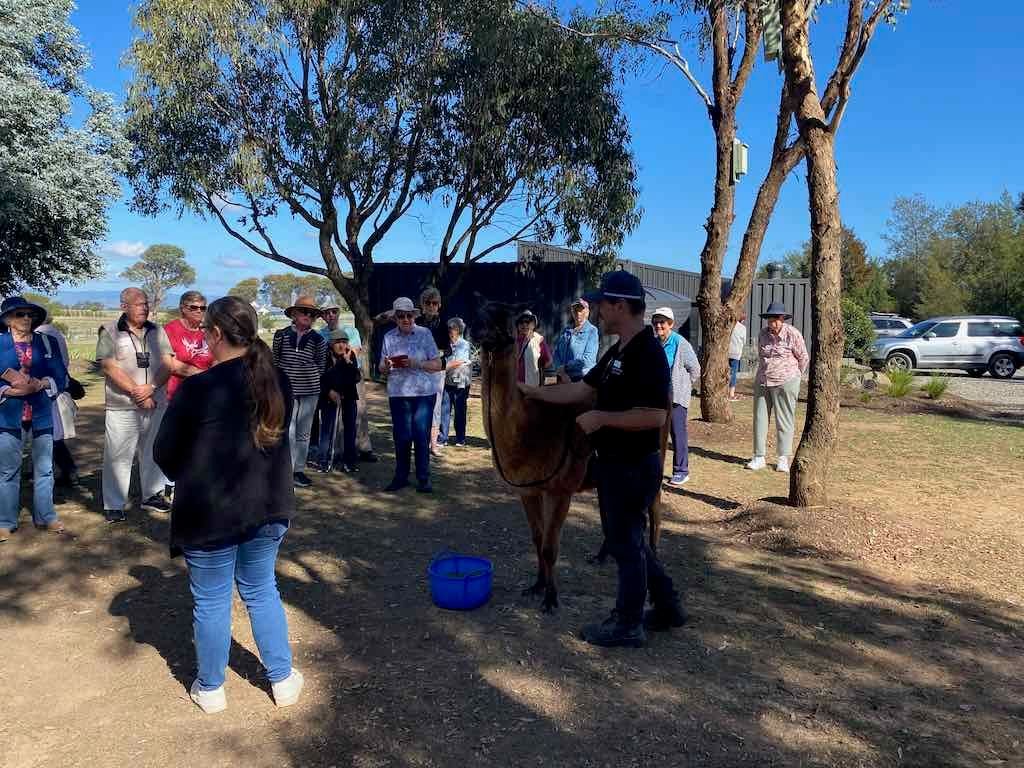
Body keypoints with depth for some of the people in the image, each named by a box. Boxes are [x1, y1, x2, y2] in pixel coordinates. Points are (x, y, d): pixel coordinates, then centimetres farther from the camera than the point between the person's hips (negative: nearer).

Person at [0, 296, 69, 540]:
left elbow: (61, 377, 2)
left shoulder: (47, 342, 6)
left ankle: (46, 517, 20)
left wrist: (39, 384, -15)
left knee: (44, 469, 9)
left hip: (41, 415, 2)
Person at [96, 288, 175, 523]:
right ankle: (113, 505, 7)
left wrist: (151, 388, -13)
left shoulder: (157, 331, 9)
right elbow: (110, 367, -11)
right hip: (122, 407, -4)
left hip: (156, 404, 4)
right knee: (118, 456, -2)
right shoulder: (110, 332, -3)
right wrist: (136, 393, -13)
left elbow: (168, 364, 3)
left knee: (152, 453, 14)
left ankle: (152, 495, 27)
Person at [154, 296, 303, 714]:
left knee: (211, 601, 13)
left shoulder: (197, 388, -19)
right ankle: (282, 679, 29)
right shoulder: (278, 382, -2)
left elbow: (165, 453, -7)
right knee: (261, 591, 20)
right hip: (268, 507, 5)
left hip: (210, 511, -5)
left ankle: (210, 688, 29)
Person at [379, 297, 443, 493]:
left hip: (424, 393, -2)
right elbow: (382, 369, 10)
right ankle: (401, 476, 17)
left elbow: (437, 365, -3)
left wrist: (415, 363, -17)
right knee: (401, 436, 4)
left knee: (422, 436, 0)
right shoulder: (389, 337, 7)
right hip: (398, 394, 2)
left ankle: (423, 478, 9)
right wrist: (387, 366, -13)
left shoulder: (425, 334, 0)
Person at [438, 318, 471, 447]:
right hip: (448, 382, 3)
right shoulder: (447, 344, 9)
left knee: (460, 412, 4)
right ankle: (442, 438, 6)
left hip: (460, 383, -3)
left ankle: (460, 440, 12)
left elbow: (458, 362, -8)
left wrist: (444, 366, -4)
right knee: (444, 410, 1)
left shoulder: (465, 345, -1)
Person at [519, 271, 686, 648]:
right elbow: (581, 389, 15)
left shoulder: (648, 353, -21)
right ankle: (668, 607, 33)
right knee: (628, 538, 20)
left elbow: (655, 416, -28)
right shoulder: (618, 351, 10)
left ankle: (628, 625, 20)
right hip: (616, 462, 10)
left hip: (633, 467, -10)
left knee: (626, 543, 4)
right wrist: (532, 391, 14)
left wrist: (602, 418, -20)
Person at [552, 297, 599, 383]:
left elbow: (588, 360, -11)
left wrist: (565, 367, -7)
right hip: (564, 379, 4)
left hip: (583, 379, -4)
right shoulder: (566, 331, 13)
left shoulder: (592, 331, -2)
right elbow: (556, 354, 8)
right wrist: (562, 373, -9)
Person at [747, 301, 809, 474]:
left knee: (784, 421, 1)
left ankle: (783, 459, 8)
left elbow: (803, 358, 1)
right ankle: (759, 457, 10)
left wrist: (794, 376, 11)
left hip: (785, 382, -5)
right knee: (760, 419, 4)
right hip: (762, 382, 5)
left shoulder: (793, 334, -10)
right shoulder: (763, 333, 6)